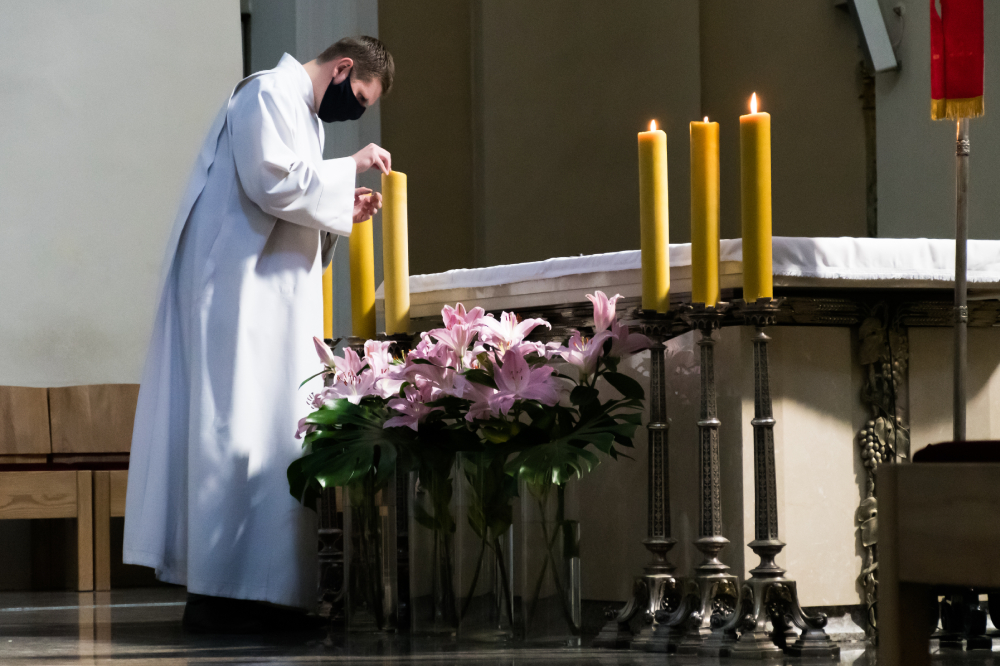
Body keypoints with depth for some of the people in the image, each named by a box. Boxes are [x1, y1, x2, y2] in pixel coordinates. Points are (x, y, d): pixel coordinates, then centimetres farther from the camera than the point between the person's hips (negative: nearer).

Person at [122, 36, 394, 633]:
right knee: (243, 427, -13)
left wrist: (342, 209, 11)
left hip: (270, 297, 11)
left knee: (273, 427, 6)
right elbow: (274, 182, -20)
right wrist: (350, 168, -10)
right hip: (241, 288, -11)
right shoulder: (271, 94, -8)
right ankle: (222, 594, -15)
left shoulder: (300, 110, 24)